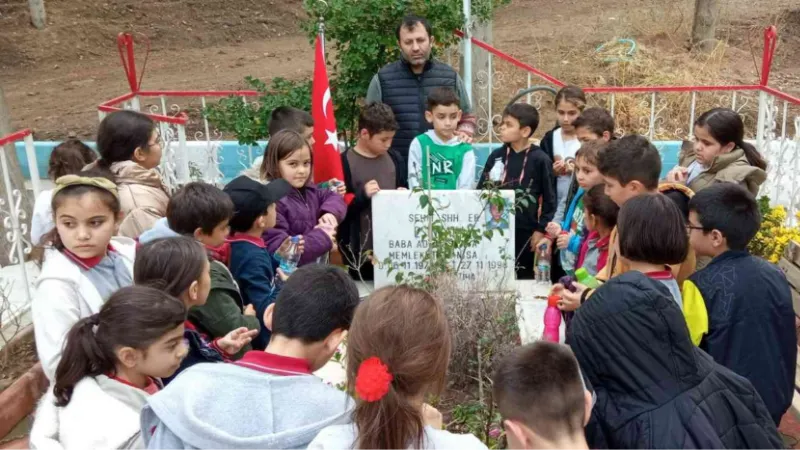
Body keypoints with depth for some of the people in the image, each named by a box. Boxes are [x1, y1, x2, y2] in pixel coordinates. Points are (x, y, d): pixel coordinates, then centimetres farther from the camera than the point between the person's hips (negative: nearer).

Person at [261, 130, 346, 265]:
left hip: (314, 267, 8)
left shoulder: (308, 190, 4)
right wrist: (323, 239, -23)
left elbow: (334, 197, 19)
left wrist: (330, 212, -5)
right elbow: (278, 250, -29)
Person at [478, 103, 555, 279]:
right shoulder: (496, 156, 4)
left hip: (526, 231, -3)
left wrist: (541, 229, -6)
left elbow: (549, 199, -4)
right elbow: (481, 190, 8)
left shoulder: (540, 159, -6)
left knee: (525, 277, 9)